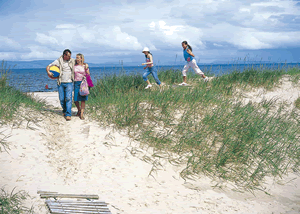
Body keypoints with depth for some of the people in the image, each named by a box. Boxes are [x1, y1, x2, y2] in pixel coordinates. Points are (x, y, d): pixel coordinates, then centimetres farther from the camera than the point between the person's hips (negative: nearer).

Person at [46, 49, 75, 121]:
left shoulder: (72, 61, 5)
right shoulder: (58, 61, -1)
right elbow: (48, 66, 2)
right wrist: (48, 72, -17)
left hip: (69, 83, 0)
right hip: (61, 83, 0)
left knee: (68, 98, -12)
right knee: (62, 99, 4)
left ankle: (68, 114, -13)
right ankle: (64, 110, 30)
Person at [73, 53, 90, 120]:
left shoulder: (85, 65, 2)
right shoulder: (74, 65, 7)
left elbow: (88, 74, 3)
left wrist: (86, 69, -11)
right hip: (76, 83, 2)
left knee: (83, 99, -5)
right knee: (75, 99, 0)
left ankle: (81, 114, -2)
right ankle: (79, 110, 28)